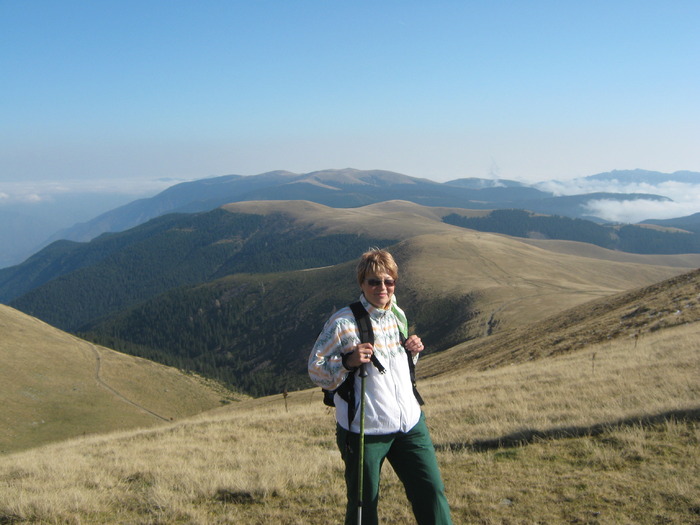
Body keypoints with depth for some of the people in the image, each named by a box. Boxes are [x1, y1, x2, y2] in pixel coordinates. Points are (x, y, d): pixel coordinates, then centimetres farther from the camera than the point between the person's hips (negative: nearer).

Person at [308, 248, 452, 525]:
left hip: (410, 423, 5)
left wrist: (412, 350, 2)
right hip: (364, 430, -5)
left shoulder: (398, 315, 7)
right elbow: (315, 370, -9)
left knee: (432, 494, 6)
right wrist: (348, 361, -26)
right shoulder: (343, 323, -13)